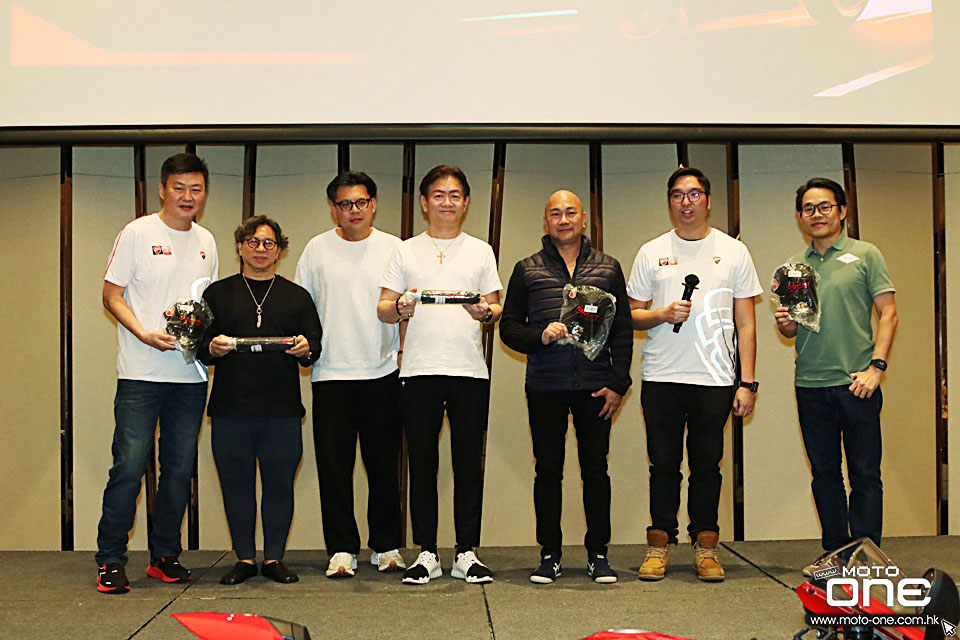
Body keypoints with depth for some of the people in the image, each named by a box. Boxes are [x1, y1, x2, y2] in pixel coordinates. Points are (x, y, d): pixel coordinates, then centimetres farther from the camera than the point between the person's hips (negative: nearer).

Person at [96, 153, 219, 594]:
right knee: (130, 464, -8)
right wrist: (144, 334, -16)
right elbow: (111, 294, -3)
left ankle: (165, 556, 19)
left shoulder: (206, 241, 14)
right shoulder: (138, 233, -2)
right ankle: (110, 559, 3)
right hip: (141, 373, -5)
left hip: (191, 375, 5)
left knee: (180, 468, 8)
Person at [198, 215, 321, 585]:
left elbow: (315, 344, 11)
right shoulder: (218, 293, 14)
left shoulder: (296, 296, 16)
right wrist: (213, 348, -13)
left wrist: (305, 349, -11)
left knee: (280, 482, 1)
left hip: (282, 408, 0)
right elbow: (200, 347, 9)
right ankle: (244, 558, 14)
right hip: (230, 407, 0)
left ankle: (274, 557, 13)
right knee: (236, 483, 2)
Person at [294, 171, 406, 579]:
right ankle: (341, 550, 9)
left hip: (383, 372, 0)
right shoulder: (317, 249, 9)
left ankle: (386, 546, 16)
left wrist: (404, 349, -2)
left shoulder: (393, 248, 6)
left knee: (384, 464, 4)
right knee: (334, 464, 0)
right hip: (331, 374, 1)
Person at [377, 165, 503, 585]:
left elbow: (497, 307, 12)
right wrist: (400, 308, -14)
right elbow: (382, 309, 8)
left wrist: (487, 312, -11)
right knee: (422, 464, 1)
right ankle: (426, 554, 10)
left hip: (470, 371, 0)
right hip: (419, 371, 0)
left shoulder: (481, 252, 14)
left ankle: (467, 554, 9)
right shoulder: (405, 251, 12)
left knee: (469, 464, 1)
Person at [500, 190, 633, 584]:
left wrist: (618, 383, 0)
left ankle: (598, 553, 13)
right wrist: (540, 336, -12)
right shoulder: (527, 270, 9)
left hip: (596, 385, 0)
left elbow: (623, 329, 8)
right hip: (545, 388, 0)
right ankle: (549, 555, 13)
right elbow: (508, 327, 8)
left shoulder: (608, 268, 11)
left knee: (596, 469, 3)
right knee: (548, 470, 4)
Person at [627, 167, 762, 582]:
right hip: (661, 377, 1)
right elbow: (632, 314, 11)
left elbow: (746, 323, 6)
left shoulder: (733, 251, 8)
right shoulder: (651, 252, 9)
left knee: (707, 465, 4)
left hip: (715, 379, 0)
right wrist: (664, 314, -11)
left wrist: (747, 382, -1)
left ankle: (705, 548, 13)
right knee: (664, 465, 4)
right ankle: (659, 546, 13)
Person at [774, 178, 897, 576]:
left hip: (856, 382, -4)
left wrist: (876, 367, -11)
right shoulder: (794, 266, 13)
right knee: (824, 472, 10)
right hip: (811, 383, 4)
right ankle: (835, 551, 20)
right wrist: (786, 324, -5)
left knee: (865, 474, -1)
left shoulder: (865, 255, 3)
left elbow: (888, 314, -1)